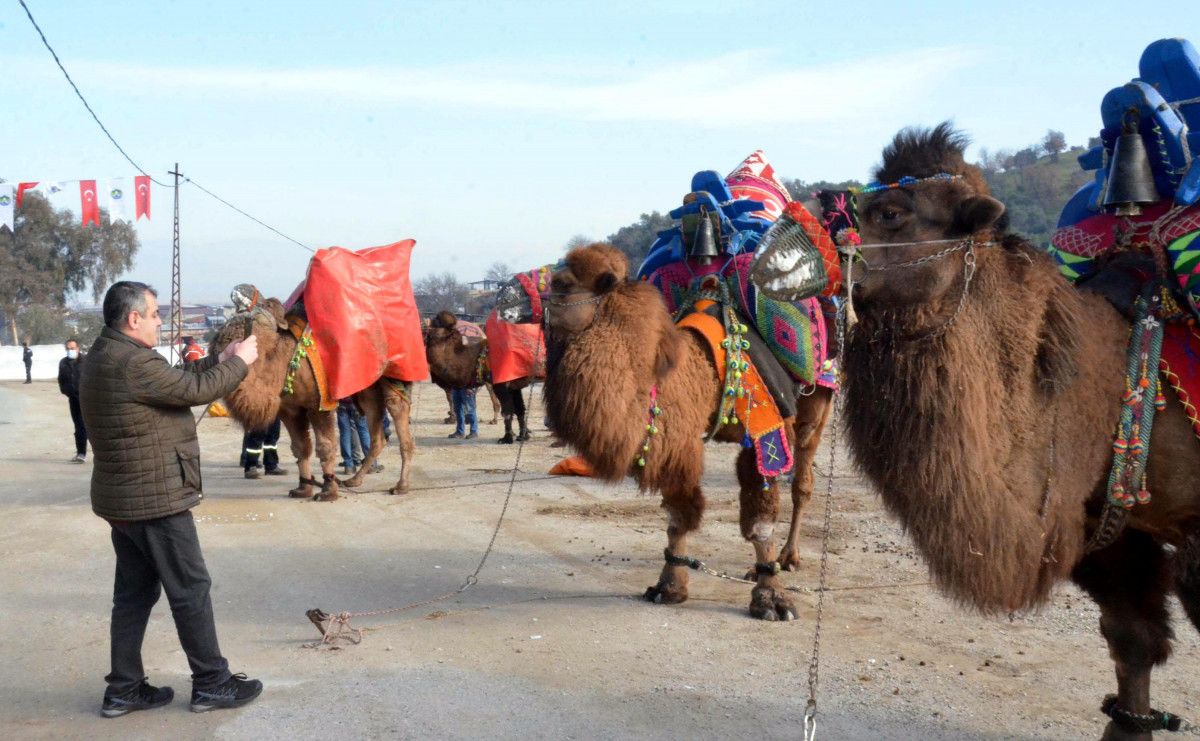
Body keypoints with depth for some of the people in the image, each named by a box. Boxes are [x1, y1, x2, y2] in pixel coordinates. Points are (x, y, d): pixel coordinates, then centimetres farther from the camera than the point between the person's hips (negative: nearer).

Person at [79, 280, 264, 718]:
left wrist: (219, 360, 12)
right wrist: (239, 362, -2)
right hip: (156, 500, -10)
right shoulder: (133, 363, -22)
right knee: (191, 591, 1)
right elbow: (196, 390, -16)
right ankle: (212, 684, 10)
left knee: (133, 593, 14)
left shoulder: (103, 358, 11)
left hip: (122, 499, 10)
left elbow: (178, 382, 15)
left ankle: (124, 689, 18)